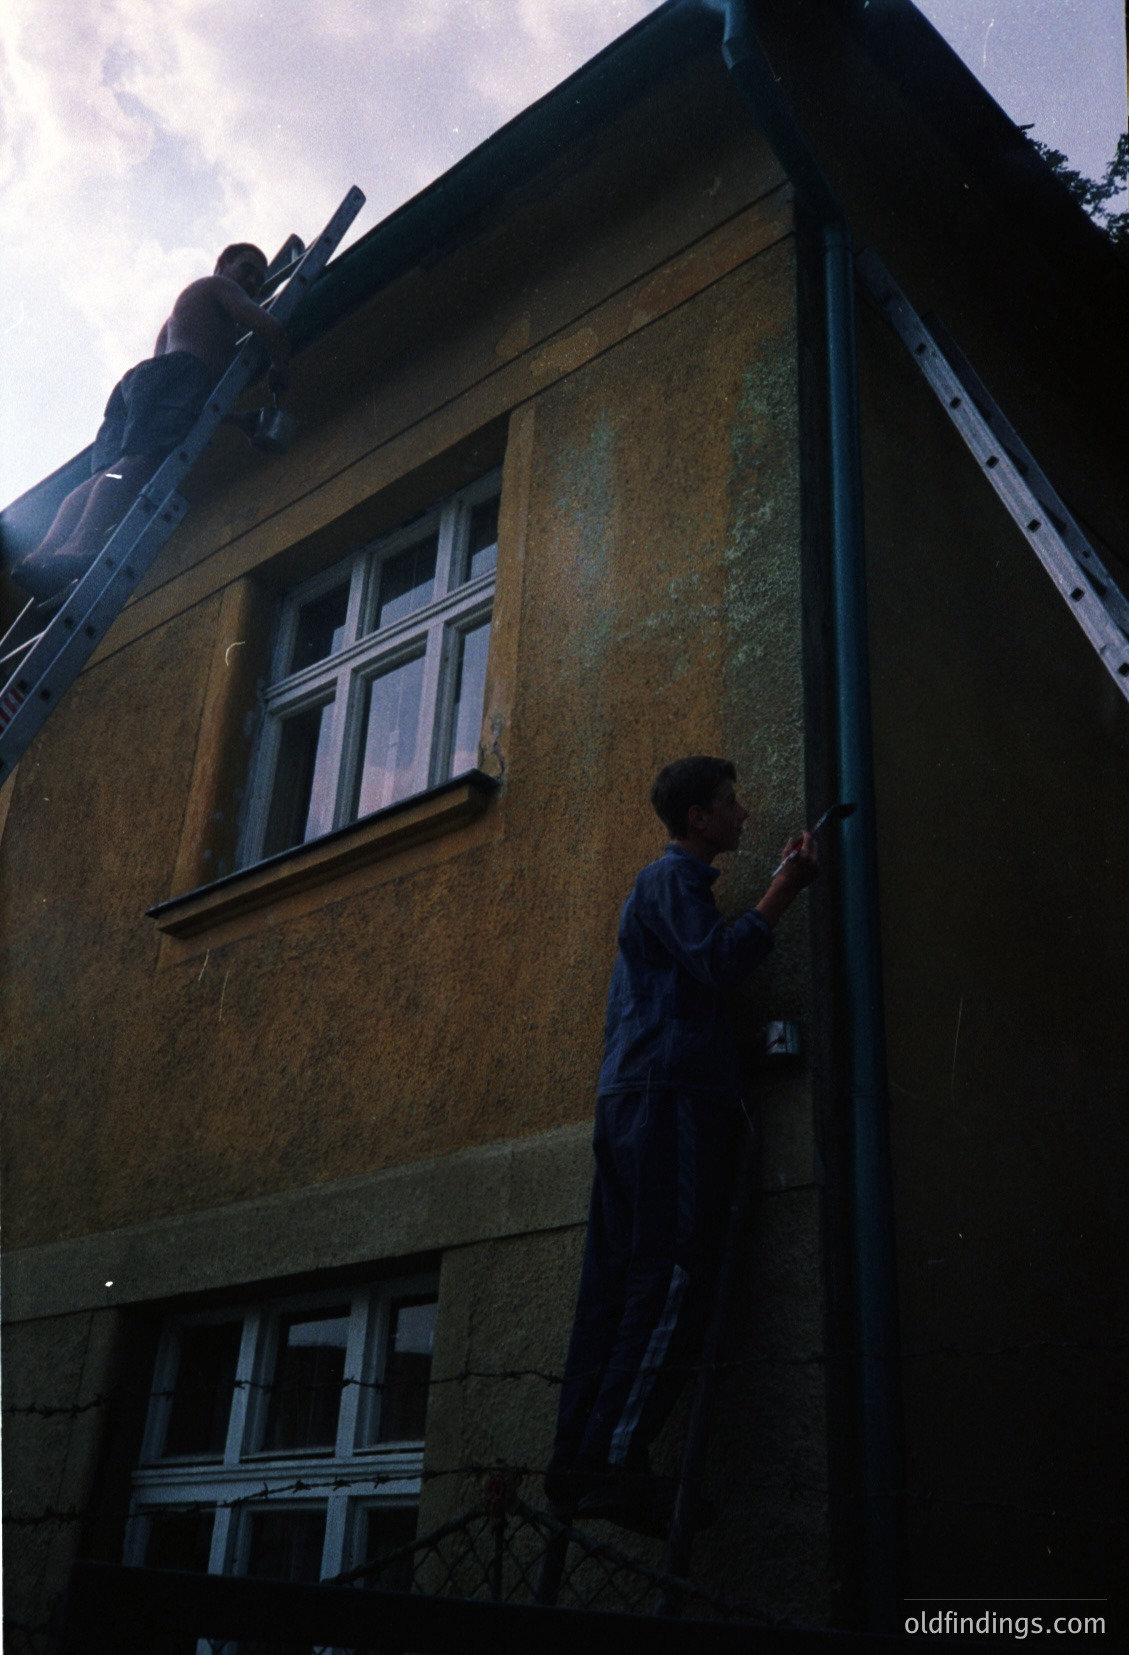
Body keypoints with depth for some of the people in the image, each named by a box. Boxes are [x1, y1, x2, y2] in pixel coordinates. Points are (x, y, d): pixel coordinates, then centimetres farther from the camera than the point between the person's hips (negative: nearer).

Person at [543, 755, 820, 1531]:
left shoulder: (665, 882, 32)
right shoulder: (676, 877, 0)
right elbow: (718, 961, -17)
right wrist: (785, 889, -11)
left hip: (634, 1096, 10)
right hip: (672, 1092, -10)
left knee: (618, 1284, 3)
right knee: (674, 1279, -15)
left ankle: (579, 1465, 1)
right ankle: (614, 1461, -20)